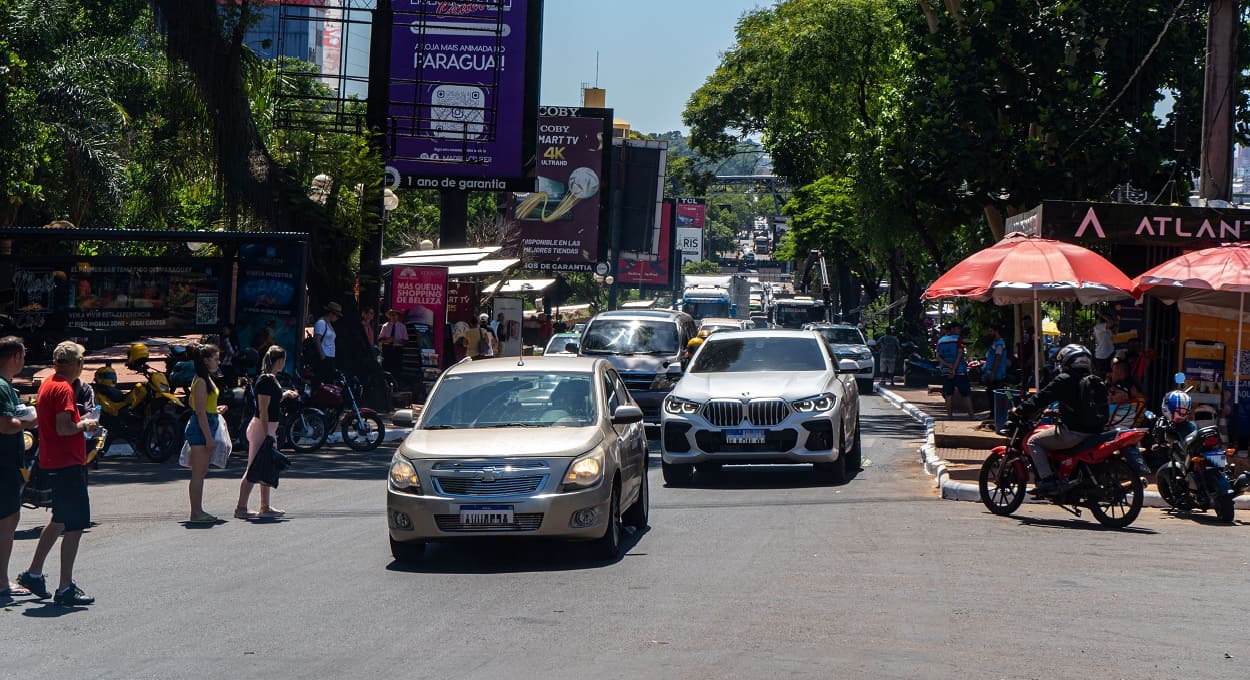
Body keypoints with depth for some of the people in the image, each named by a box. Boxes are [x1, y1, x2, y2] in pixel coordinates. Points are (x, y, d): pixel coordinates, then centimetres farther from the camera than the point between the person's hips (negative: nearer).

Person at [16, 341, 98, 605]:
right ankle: (65, 589, -4)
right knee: (75, 525, -6)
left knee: (61, 521, 22)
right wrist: (85, 425, -8)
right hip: (68, 464, -10)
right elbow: (63, 428, -26)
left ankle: (34, 573, 28)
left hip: (53, 463, 10)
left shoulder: (47, 385, 12)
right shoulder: (63, 389, -17)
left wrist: (80, 424, 15)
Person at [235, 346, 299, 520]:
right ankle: (240, 508, -4)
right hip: (261, 428, -10)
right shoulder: (266, 380, -18)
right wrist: (267, 435, -22)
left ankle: (265, 507, 21)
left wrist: (285, 394, 29)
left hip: (269, 428, 10)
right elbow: (263, 410, -21)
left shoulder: (271, 379, 12)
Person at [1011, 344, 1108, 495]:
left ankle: (1047, 479, -12)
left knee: (1034, 441, 3)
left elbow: (1042, 397, -6)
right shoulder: (1098, 382, 15)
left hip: (1073, 432, -8)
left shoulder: (1064, 380, -6)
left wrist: (1020, 410, 6)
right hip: (1095, 431, 8)